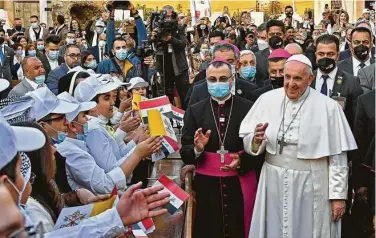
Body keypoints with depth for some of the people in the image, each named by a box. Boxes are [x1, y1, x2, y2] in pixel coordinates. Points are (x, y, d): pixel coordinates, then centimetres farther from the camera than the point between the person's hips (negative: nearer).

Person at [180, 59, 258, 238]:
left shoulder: (248, 108, -1)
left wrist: (241, 162, -16)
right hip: (207, 186, 1)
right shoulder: (194, 111, 3)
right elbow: (184, 153, 1)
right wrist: (197, 149, -19)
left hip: (240, 185, -1)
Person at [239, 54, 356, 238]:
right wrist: (256, 140, -20)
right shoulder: (267, 99, -3)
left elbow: (337, 156, -6)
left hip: (311, 186, -2)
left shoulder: (328, 107, -10)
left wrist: (338, 195, -4)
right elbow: (249, 144, 2)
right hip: (274, 183, 3)